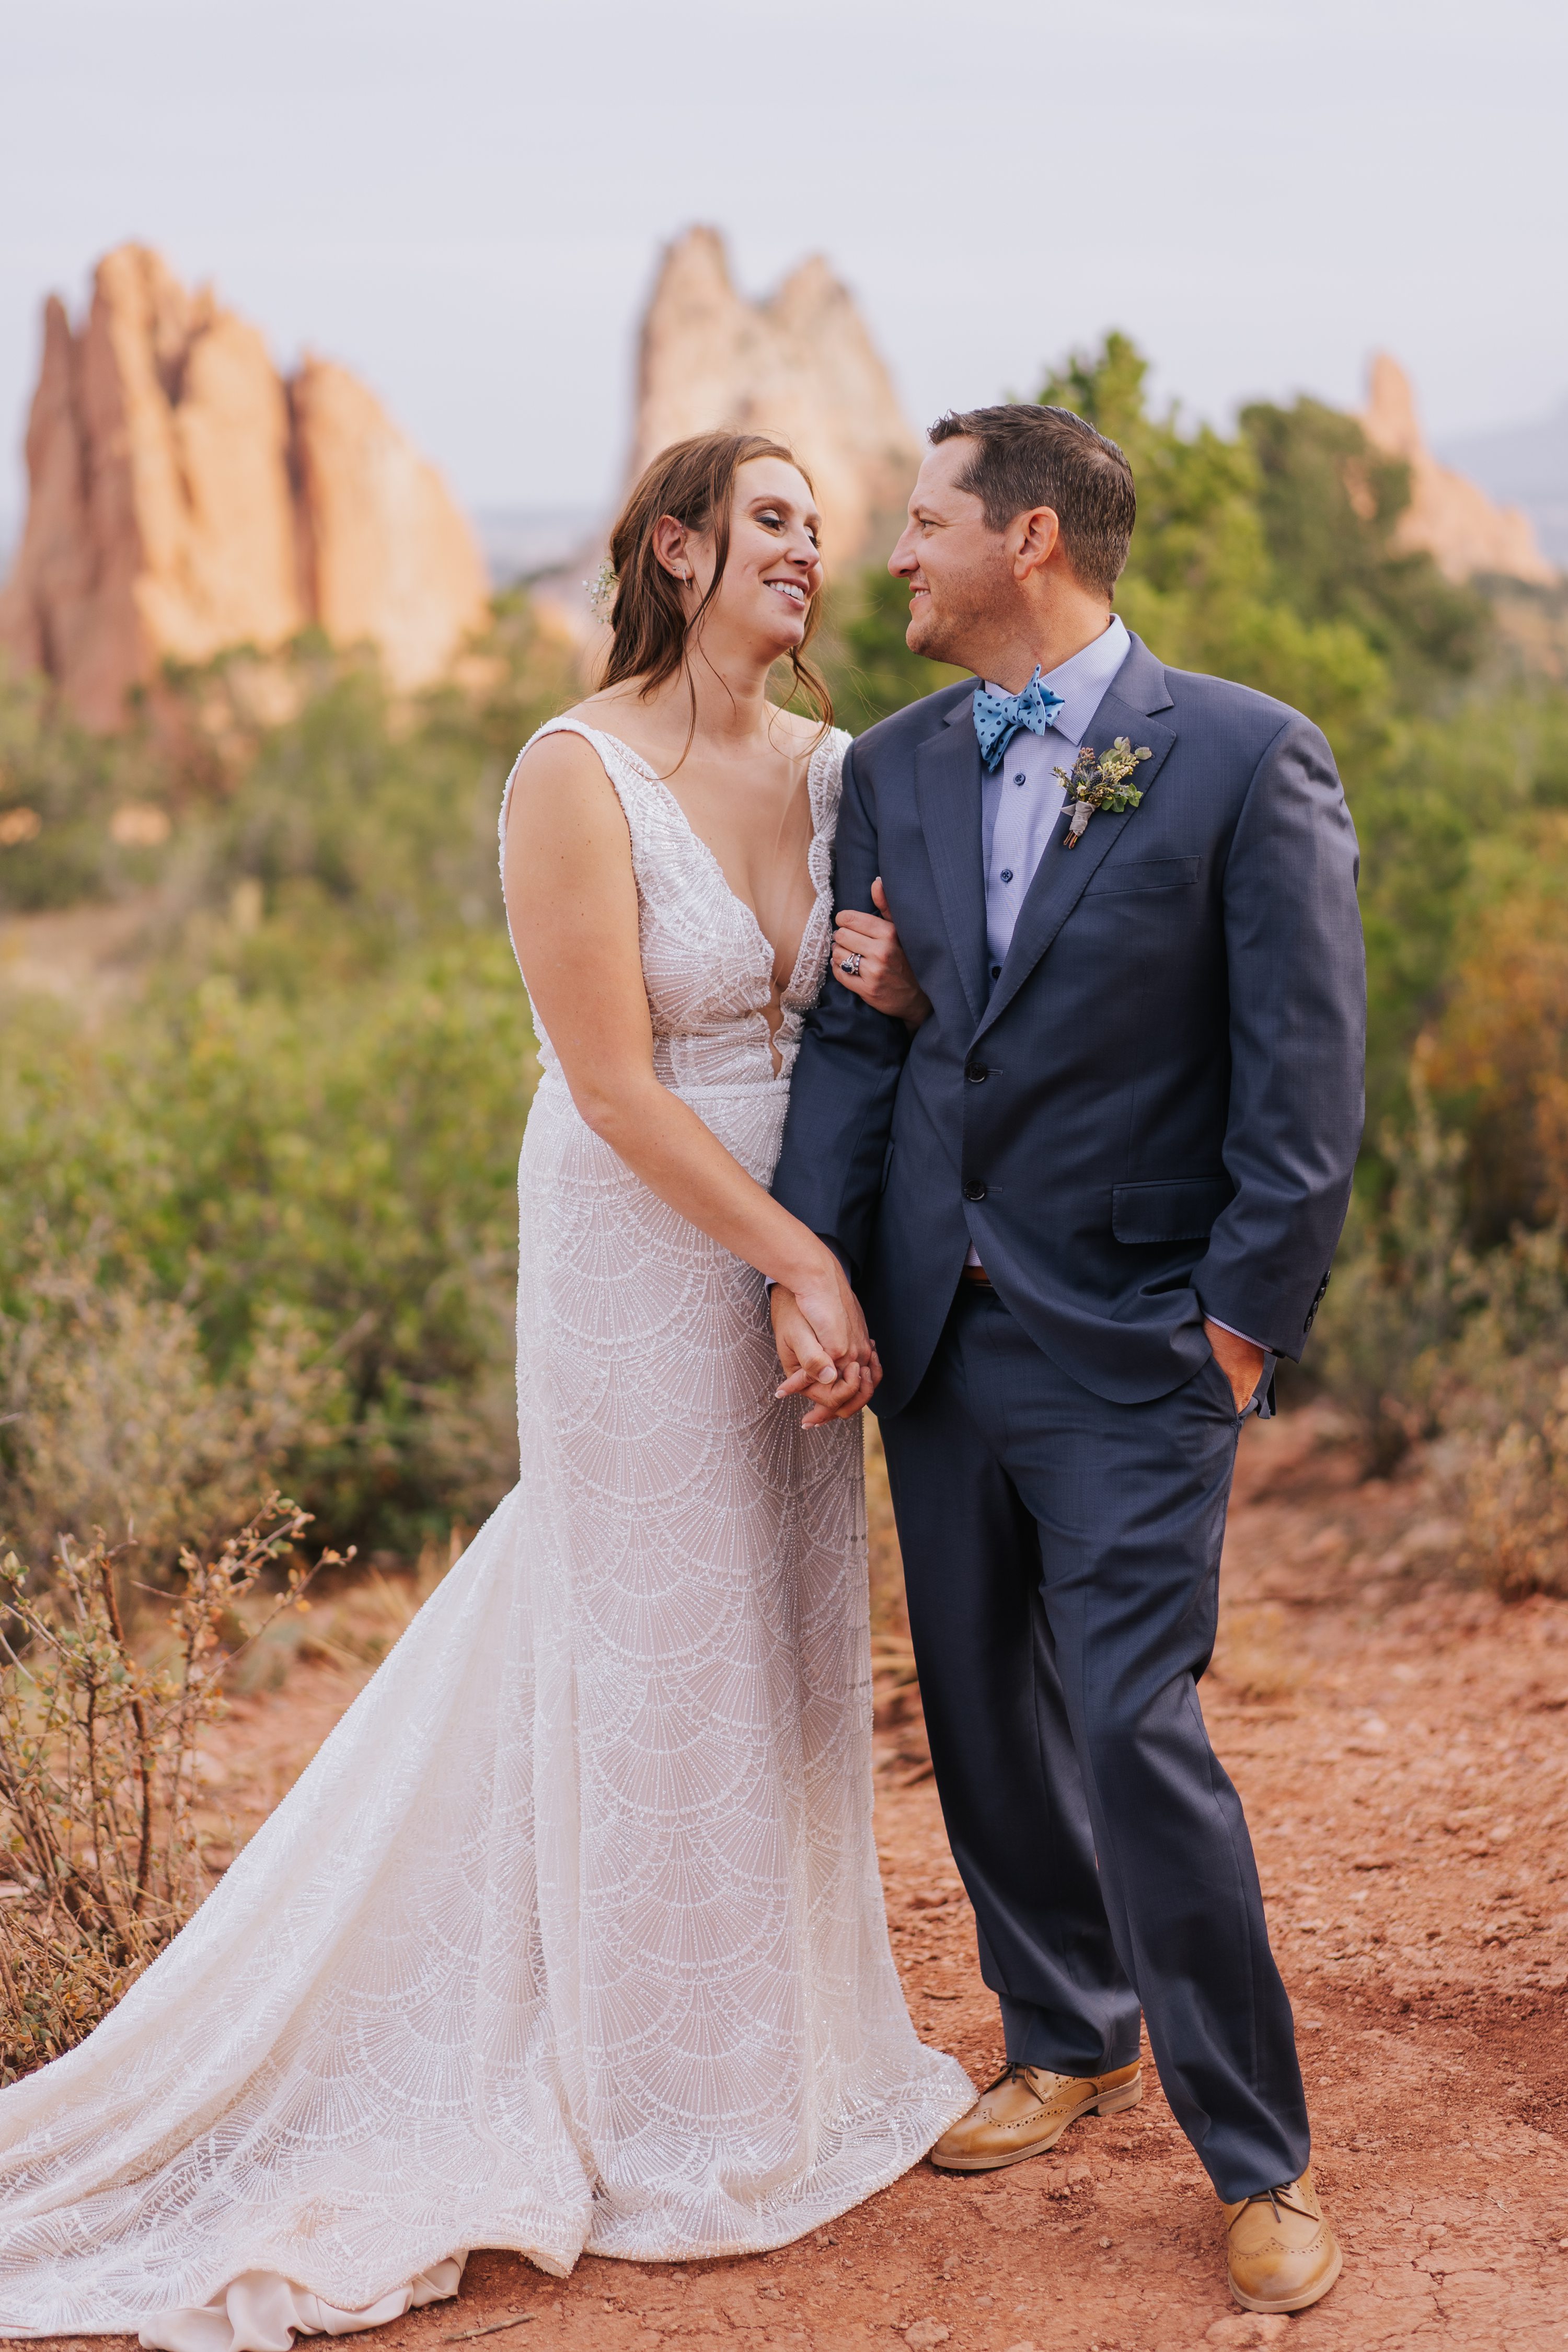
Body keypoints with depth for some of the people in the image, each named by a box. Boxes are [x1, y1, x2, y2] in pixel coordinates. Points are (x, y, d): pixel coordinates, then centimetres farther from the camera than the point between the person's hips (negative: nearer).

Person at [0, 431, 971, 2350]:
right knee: (653, 1653, 6)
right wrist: (806, 1265, -17)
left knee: (789, 1638, 15)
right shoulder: (577, 776, -16)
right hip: (641, 1250, -6)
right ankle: (670, 2115, 25)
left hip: (799, 1248, 6)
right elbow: (616, 1083, -18)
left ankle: (786, 2042, 35)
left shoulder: (832, 767, 4)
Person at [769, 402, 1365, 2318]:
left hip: (1130, 1343, -6)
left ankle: (1258, 2161, 10)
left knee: (1136, 1733, -8)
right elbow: (854, 1036, 6)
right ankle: (1068, 2037, 37)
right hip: (935, 1320, 6)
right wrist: (807, 1265, -4)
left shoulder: (1246, 760, -9)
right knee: (983, 1712, 15)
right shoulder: (894, 767, 8)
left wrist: (1243, 1324, -12)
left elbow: (1305, 1076, -10)